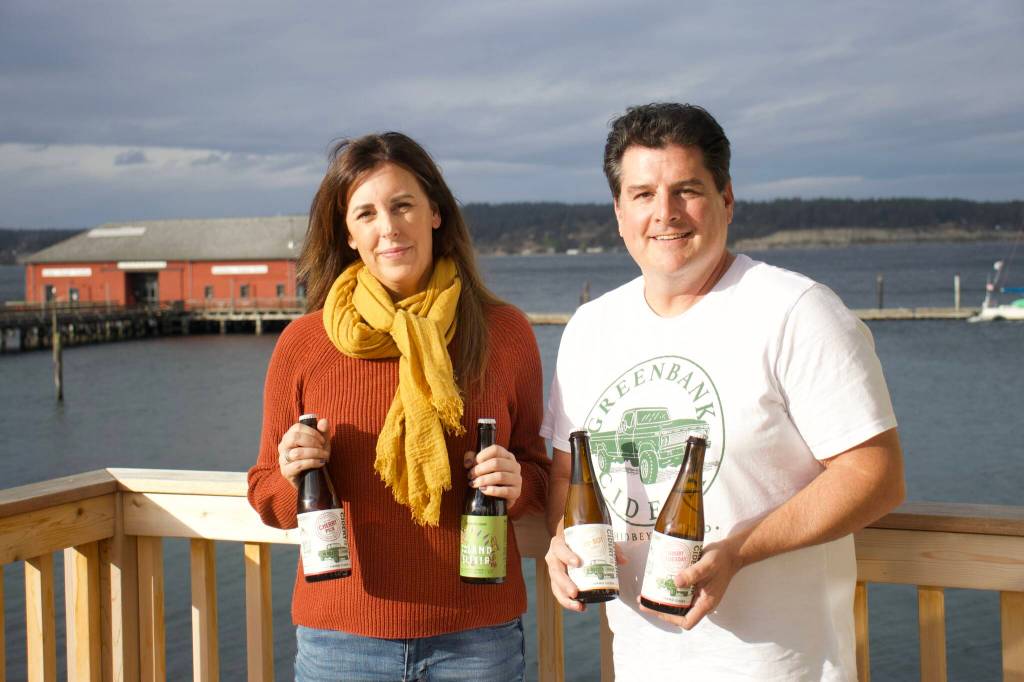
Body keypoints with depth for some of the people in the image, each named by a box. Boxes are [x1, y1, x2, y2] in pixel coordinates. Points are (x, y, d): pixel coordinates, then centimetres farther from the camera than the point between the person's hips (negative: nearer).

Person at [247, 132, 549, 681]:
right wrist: (294, 477, -14)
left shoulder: (505, 332, 1)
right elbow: (267, 498, 7)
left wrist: (515, 485, -11)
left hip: (478, 637, 1)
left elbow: (536, 468, 11)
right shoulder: (302, 343, -1)